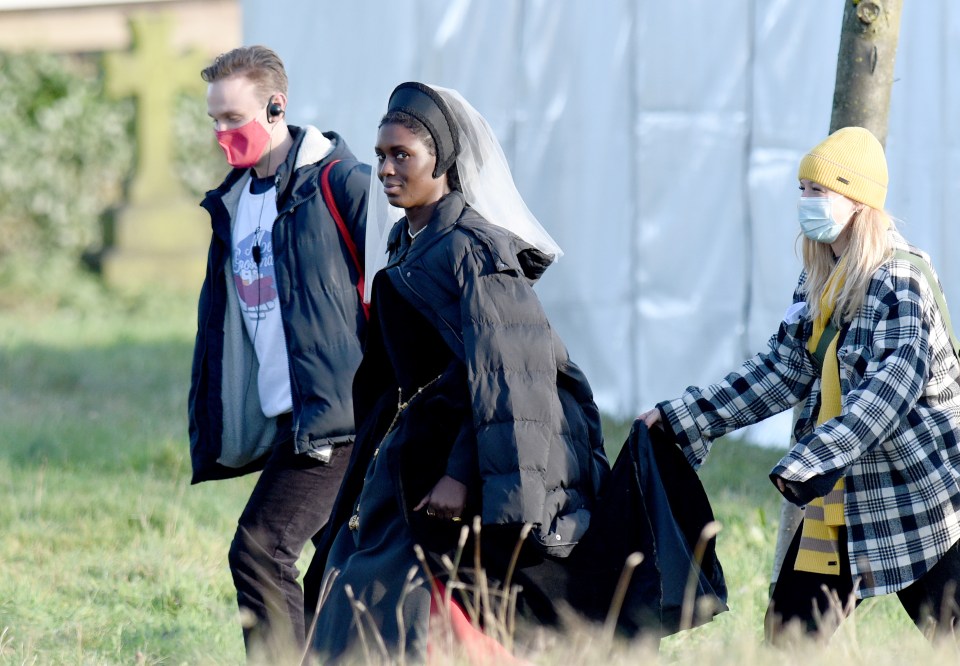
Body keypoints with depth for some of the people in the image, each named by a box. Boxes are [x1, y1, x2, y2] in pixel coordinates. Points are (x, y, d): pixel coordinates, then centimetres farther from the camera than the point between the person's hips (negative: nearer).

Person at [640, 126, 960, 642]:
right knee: (789, 630, 5)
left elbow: (893, 386, -23)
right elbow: (786, 368, 15)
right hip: (838, 495, 8)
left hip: (912, 496, -8)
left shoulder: (898, 279, -14)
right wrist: (681, 417, 11)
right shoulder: (819, 280, 11)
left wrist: (808, 462, -29)